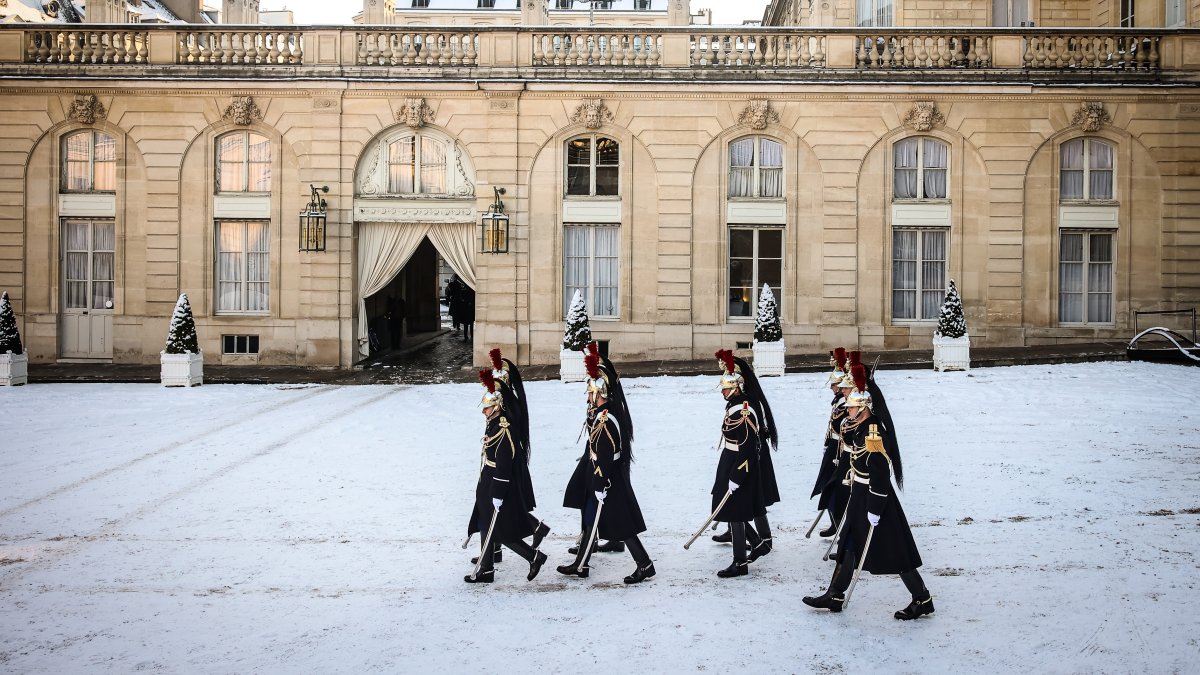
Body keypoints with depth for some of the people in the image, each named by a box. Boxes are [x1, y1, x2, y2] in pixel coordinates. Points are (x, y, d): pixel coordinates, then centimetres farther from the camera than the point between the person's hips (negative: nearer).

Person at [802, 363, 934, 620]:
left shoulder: (874, 436, -24)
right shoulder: (860, 428, 5)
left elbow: (880, 477, -24)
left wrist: (874, 510, -22)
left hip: (875, 498, -10)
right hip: (859, 494, 10)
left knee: (895, 551, 0)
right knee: (848, 545, 15)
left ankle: (922, 600, 13)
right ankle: (834, 596, 24)